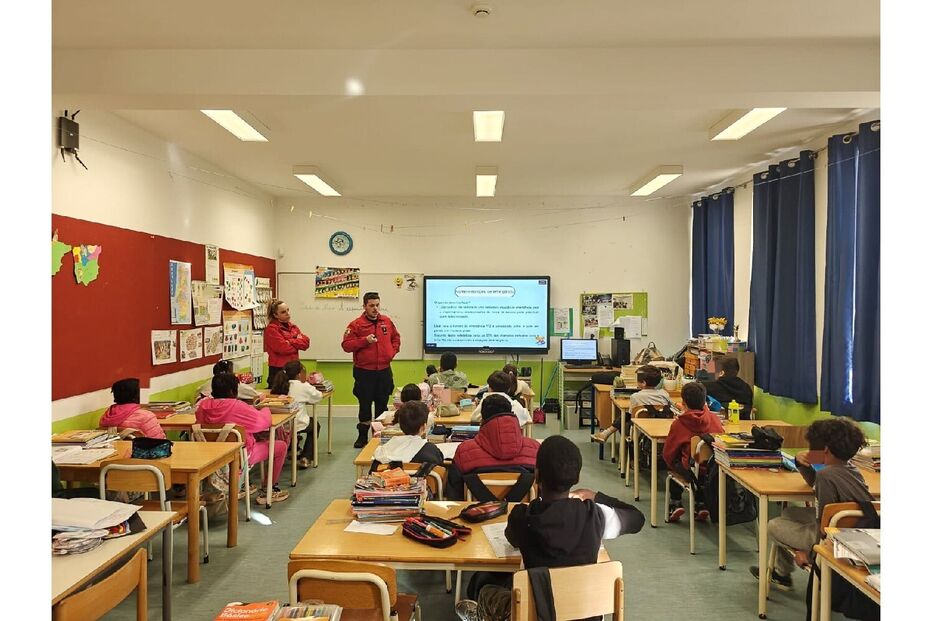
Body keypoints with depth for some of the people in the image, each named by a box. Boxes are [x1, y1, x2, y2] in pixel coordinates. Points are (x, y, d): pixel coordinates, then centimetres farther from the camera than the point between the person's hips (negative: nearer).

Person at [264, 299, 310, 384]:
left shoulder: (293, 327, 14)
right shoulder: (271, 329, -8)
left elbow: (306, 342, 2)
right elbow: (283, 348, -17)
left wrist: (290, 342, -12)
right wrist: (298, 345, -1)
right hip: (278, 370, -6)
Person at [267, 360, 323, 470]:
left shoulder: (281, 385, 6)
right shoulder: (304, 387, -8)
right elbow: (318, 396, 4)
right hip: (297, 425, -5)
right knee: (315, 425, 29)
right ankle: (305, 458, 18)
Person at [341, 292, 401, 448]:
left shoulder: (387, 321, 8)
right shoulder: (356, 325, -6)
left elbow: (396, 338, 21)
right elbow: (346, 345, -10)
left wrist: (392, 352, 5)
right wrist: (365, 340, -21)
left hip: (384, 371, 4)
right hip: (364, 372, -4)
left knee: (382, 404, 10)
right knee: (365, 404, 2)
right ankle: (363, 436, 12)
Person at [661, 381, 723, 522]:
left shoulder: (678, 423, -10)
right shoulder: (714, 419, -3)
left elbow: (668, 453, 0)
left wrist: (673, 464, 19)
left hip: (691, 470, -3)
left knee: (674, 464, 28)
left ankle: (675, 504, 23)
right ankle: (701, 505, 30)